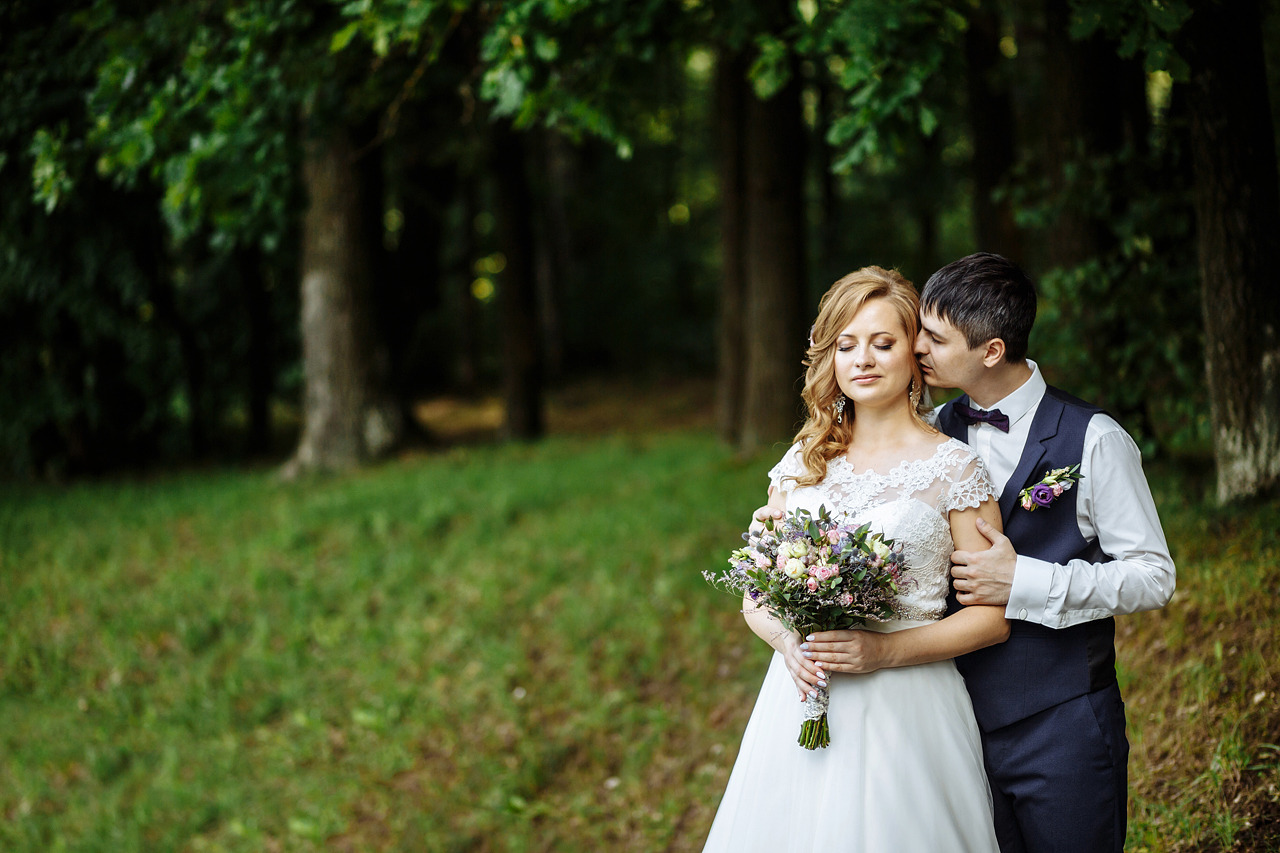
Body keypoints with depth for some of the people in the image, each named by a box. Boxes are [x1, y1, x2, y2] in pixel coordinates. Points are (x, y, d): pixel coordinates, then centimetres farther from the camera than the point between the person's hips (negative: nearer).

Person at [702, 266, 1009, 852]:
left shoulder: (952, 467, -3)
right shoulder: (803, 464, 8)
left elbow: (992, 617, -4)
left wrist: (882, 651, -16)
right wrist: (790, 644, -10)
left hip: (905, 712, -3)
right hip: (798, 705, 3)